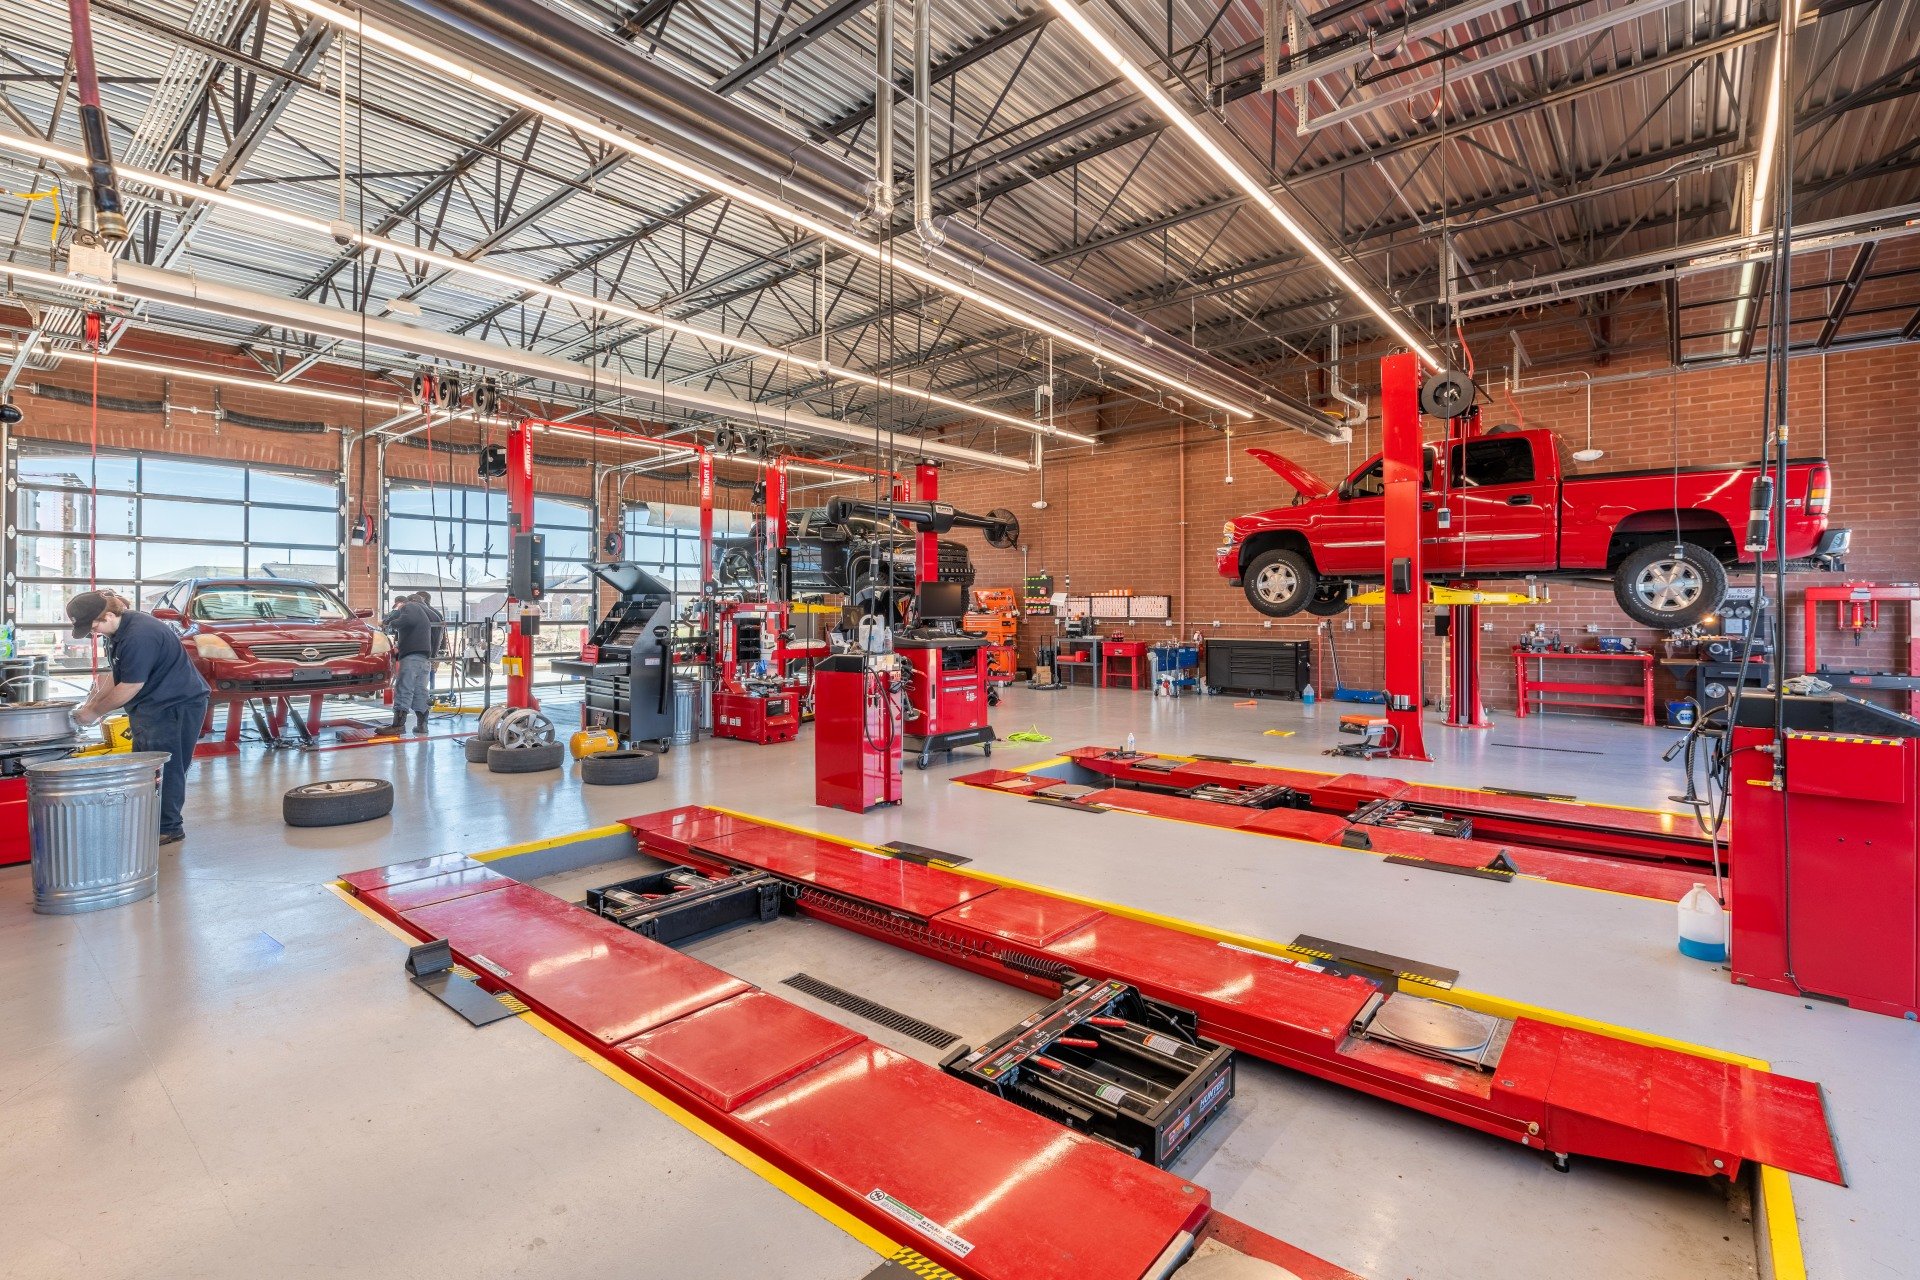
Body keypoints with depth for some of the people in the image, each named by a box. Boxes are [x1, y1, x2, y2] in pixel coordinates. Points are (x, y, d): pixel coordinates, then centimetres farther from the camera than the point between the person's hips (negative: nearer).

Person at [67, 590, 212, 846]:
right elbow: (114, 674, 18)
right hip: (152, 708, 11)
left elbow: (129, 687, -20)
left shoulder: (139, 636, -24)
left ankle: (168, 828, 2)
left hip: (178, 705, -11)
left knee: (164, 769, -5)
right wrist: (89, 703, 8)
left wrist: (95, 712, -7)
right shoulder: (118, 630, 8)